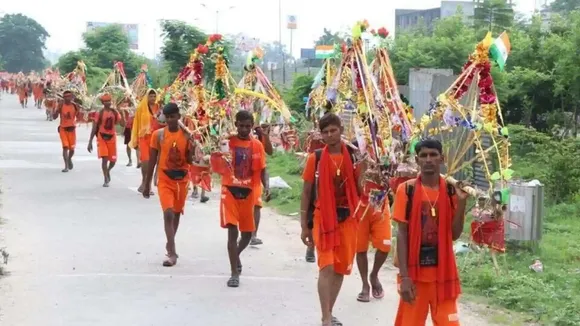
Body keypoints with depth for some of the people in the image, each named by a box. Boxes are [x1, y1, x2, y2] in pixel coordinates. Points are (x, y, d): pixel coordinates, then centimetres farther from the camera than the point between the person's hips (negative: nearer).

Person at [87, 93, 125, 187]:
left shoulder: (115, 112, 3)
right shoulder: (99, 113, -5)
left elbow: (123, 124, -2)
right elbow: (94, 128, -4)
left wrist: (121, 115, -18)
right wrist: (90, 142, -7)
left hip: (112, 137, 3)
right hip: (102, 138, -3)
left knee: (113, 160, 6)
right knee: (104, 158, -13)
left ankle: (108, 171, 39)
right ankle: (106, 180, -2)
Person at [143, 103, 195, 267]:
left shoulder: (187, 135, -2)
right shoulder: (158, 134, -4)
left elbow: (190, 161, -1)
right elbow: (152, 160, 2)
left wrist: (191, 149, -21)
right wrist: (147, 183, 4)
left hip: (182, 179, 2)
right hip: (165, 179, -2)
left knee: (176, 213, 17)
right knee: (168, 213, -16)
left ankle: (170, 244, 38)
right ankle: (172, 253, -14)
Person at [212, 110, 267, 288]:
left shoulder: (257, 145, 2)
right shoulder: (227, 142, -1)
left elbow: (262, 169, 3)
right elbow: (217, 165, 0)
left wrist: (266, 186, -15)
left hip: (248, 193, 2)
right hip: (230, 191, -2)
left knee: (247, 233, 11)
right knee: (232, 231, -9)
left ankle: (236, 255, 43)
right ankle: (235, 273, -4)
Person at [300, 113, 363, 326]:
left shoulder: (353, 157, 2)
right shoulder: (315, 158, -4)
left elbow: (359, 192, 7)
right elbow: (306, 193, 1)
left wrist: (361, 172, -12)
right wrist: (304, 226, 0)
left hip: (347, 218, 3)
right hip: (323, 218, -3)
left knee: (341, 269, 10)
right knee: (327, 268, -11)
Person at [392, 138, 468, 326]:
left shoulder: (451, 190, 1)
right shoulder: (407, 190, -6)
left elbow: (455, 234, 0)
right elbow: (402, 234, -6)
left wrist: (462, 202, -13)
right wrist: (404, 276, -11)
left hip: (443, 271, 2)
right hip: (414, 270, -2)